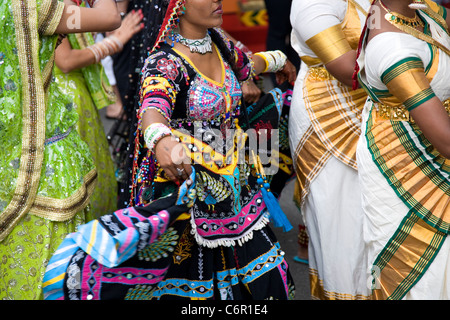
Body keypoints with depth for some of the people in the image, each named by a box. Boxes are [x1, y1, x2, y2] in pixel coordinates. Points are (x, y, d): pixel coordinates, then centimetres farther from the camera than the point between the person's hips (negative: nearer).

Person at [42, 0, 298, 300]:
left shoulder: (217, 41, 4)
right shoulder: (165, 62, -19)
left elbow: (244, 64, 28)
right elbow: (154, 107, -40)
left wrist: (276, 60, 48)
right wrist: (161, 140, -63)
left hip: (232, 182, 7)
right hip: (184, 182, -7)